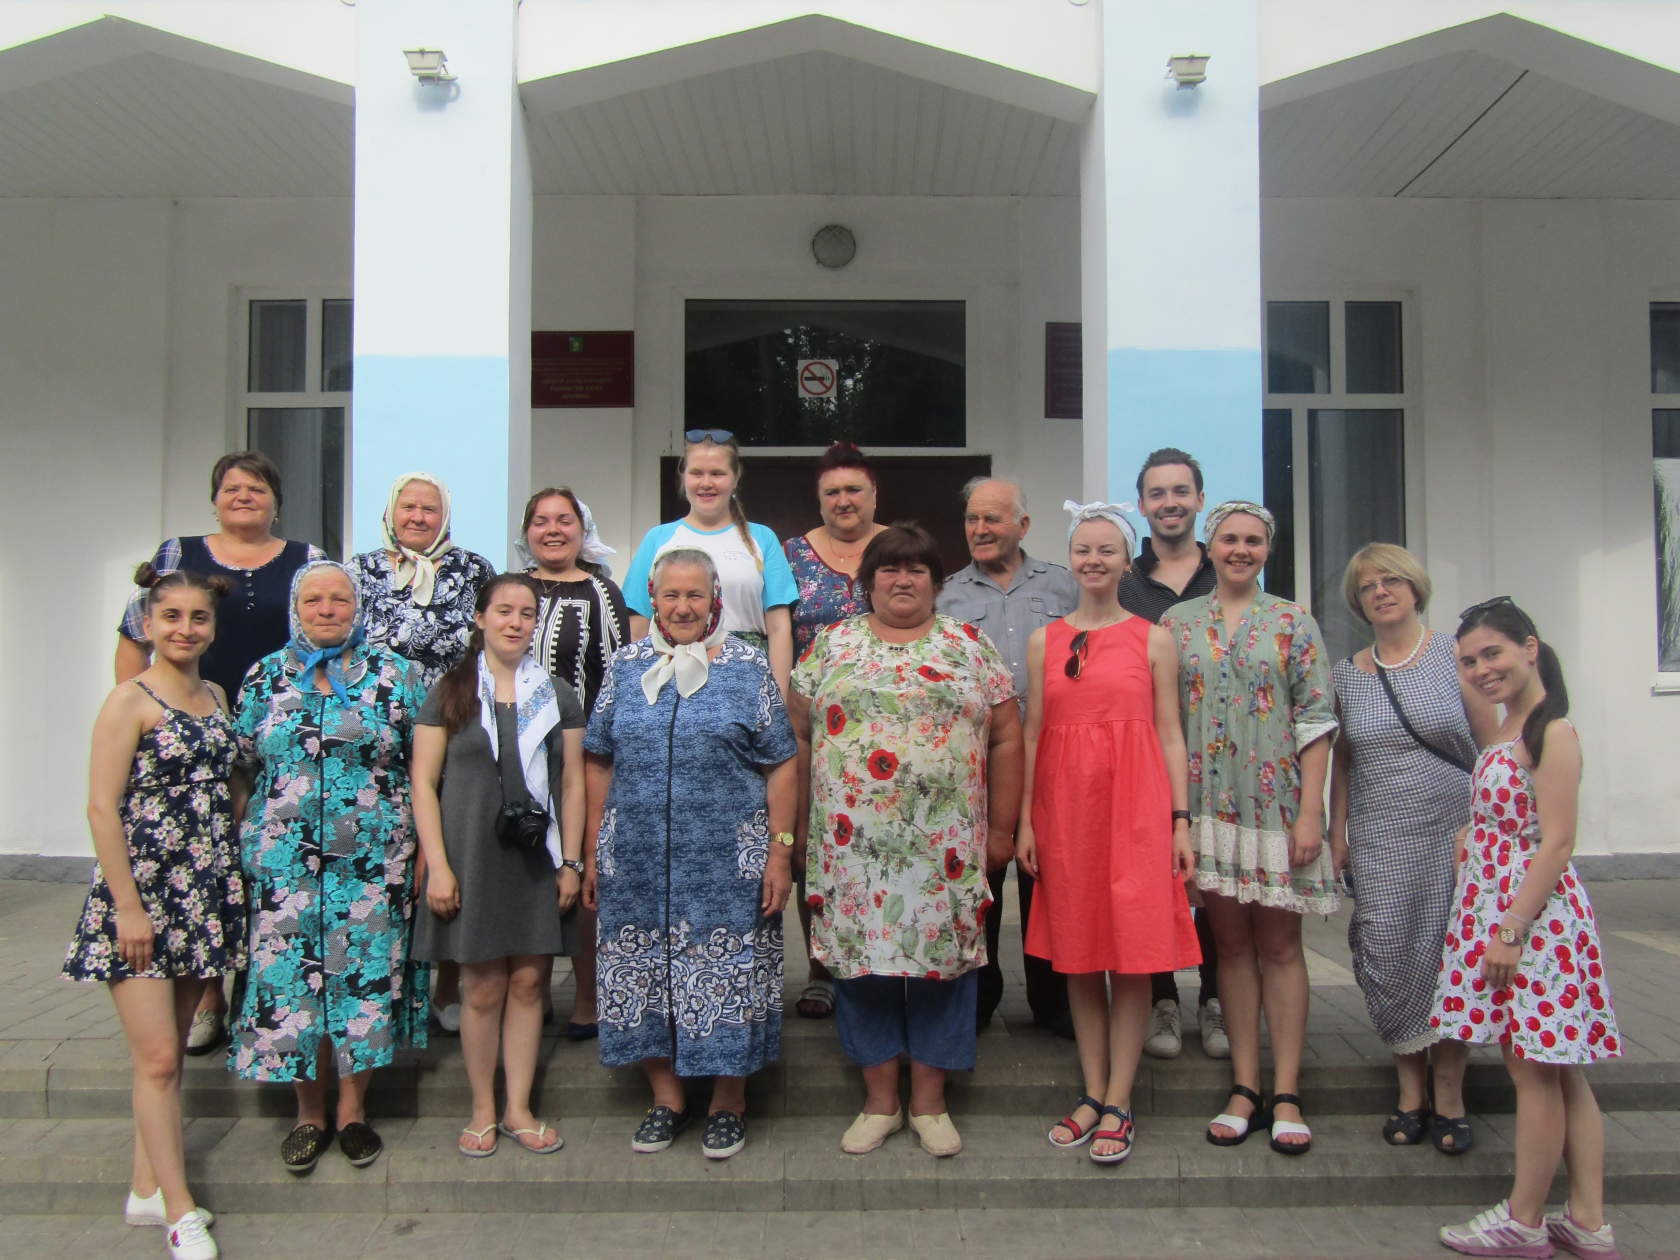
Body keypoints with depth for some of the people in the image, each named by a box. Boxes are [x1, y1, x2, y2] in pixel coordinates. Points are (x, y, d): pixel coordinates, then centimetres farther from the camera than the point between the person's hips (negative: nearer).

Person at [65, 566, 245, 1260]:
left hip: (204, 892, 6)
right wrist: (129, 908, -15)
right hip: (141, 892, -6)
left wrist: (232, 882, 11)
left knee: (169, 1051, 14)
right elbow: (102, 808, -13)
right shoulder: (131, 700, -9)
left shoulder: (216, 697, 10)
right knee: (158, 1058, -3)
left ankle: (148, 1186, 25)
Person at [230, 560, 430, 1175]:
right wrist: (236, 846, 6)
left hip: (373, 861, -1)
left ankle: (352, 1109, 21)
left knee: (366, 977, 3)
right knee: (288, 979, 4)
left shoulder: (396, 674, 3)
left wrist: (422, 843, -2)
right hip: (282, 862, 1)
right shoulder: (265, 677, 8)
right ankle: (309, 1113, 22)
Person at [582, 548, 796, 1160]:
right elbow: (599, 763, 10)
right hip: (637, 860, 3)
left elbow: (780, 766, -2)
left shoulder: (748, 668, 0)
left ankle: (728, 1103, 21)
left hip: (726, 861, -2)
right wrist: (593, 853, 8)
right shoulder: (627, 666, 7)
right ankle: (665, 1098, 26)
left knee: (726, 976, 3)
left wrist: (780, 851, -7)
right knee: (644, 976, 9)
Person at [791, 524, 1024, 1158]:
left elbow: (1006, 738, 5)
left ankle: (929, 1102, 20)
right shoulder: (831, 646, 7)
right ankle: (879, 1101, 21)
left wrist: (1001, 827, 1)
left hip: (945, 845, 0)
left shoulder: (970, 646, 6)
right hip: (852, 844, 1)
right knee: (862, 961, 6)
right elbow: (801, 733, 9)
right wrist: (804, 820, 6)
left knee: (942, 958, 4)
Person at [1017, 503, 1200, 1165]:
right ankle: (1092, 1095, 19)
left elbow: (1170, 733, 3)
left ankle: (1119, 1104, 9)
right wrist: (1025, 821, 3)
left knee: (1132, 957, -1)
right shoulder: (1044, 640, 9)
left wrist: (1181, 820, -2)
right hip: (1064, 807, 2)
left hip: (1136, 804, -2)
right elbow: (1032, 733, 8)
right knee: (1078, 957, 8)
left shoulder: (1154, 638, 4)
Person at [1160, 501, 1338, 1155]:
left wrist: (1310, 813, -9)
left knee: (1280, 945, 4)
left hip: (1277, 804, -1)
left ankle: (1286, 1093, 11)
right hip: (1207, 805, 2)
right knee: (1231, 942, 8)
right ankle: (1244, 1088, 17)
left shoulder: (1294, 623, 2)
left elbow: (1316, 721, -2)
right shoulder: (1177, 622, 6)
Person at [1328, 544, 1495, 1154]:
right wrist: (1338, 834, 8)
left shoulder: (1454, 656, 0)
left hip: (1453, 830, -2)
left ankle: (1449, 1093, 17)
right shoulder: (1346, 674, 7)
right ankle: (1410, 1091, 16)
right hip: (1379, 840, 2)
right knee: (1387, 957, 0)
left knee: (1448, 955, 1)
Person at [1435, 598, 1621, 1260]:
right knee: (1559, 1071, 13)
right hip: (1496, 910, 9)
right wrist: (1469, 837, 6)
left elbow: (1557, 843, -19)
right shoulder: (1504, 732, 13)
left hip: (1533, 913, -9)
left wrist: (1512, 930, -20)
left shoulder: (1552, 733, -15)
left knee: (1535, 1070, 2)